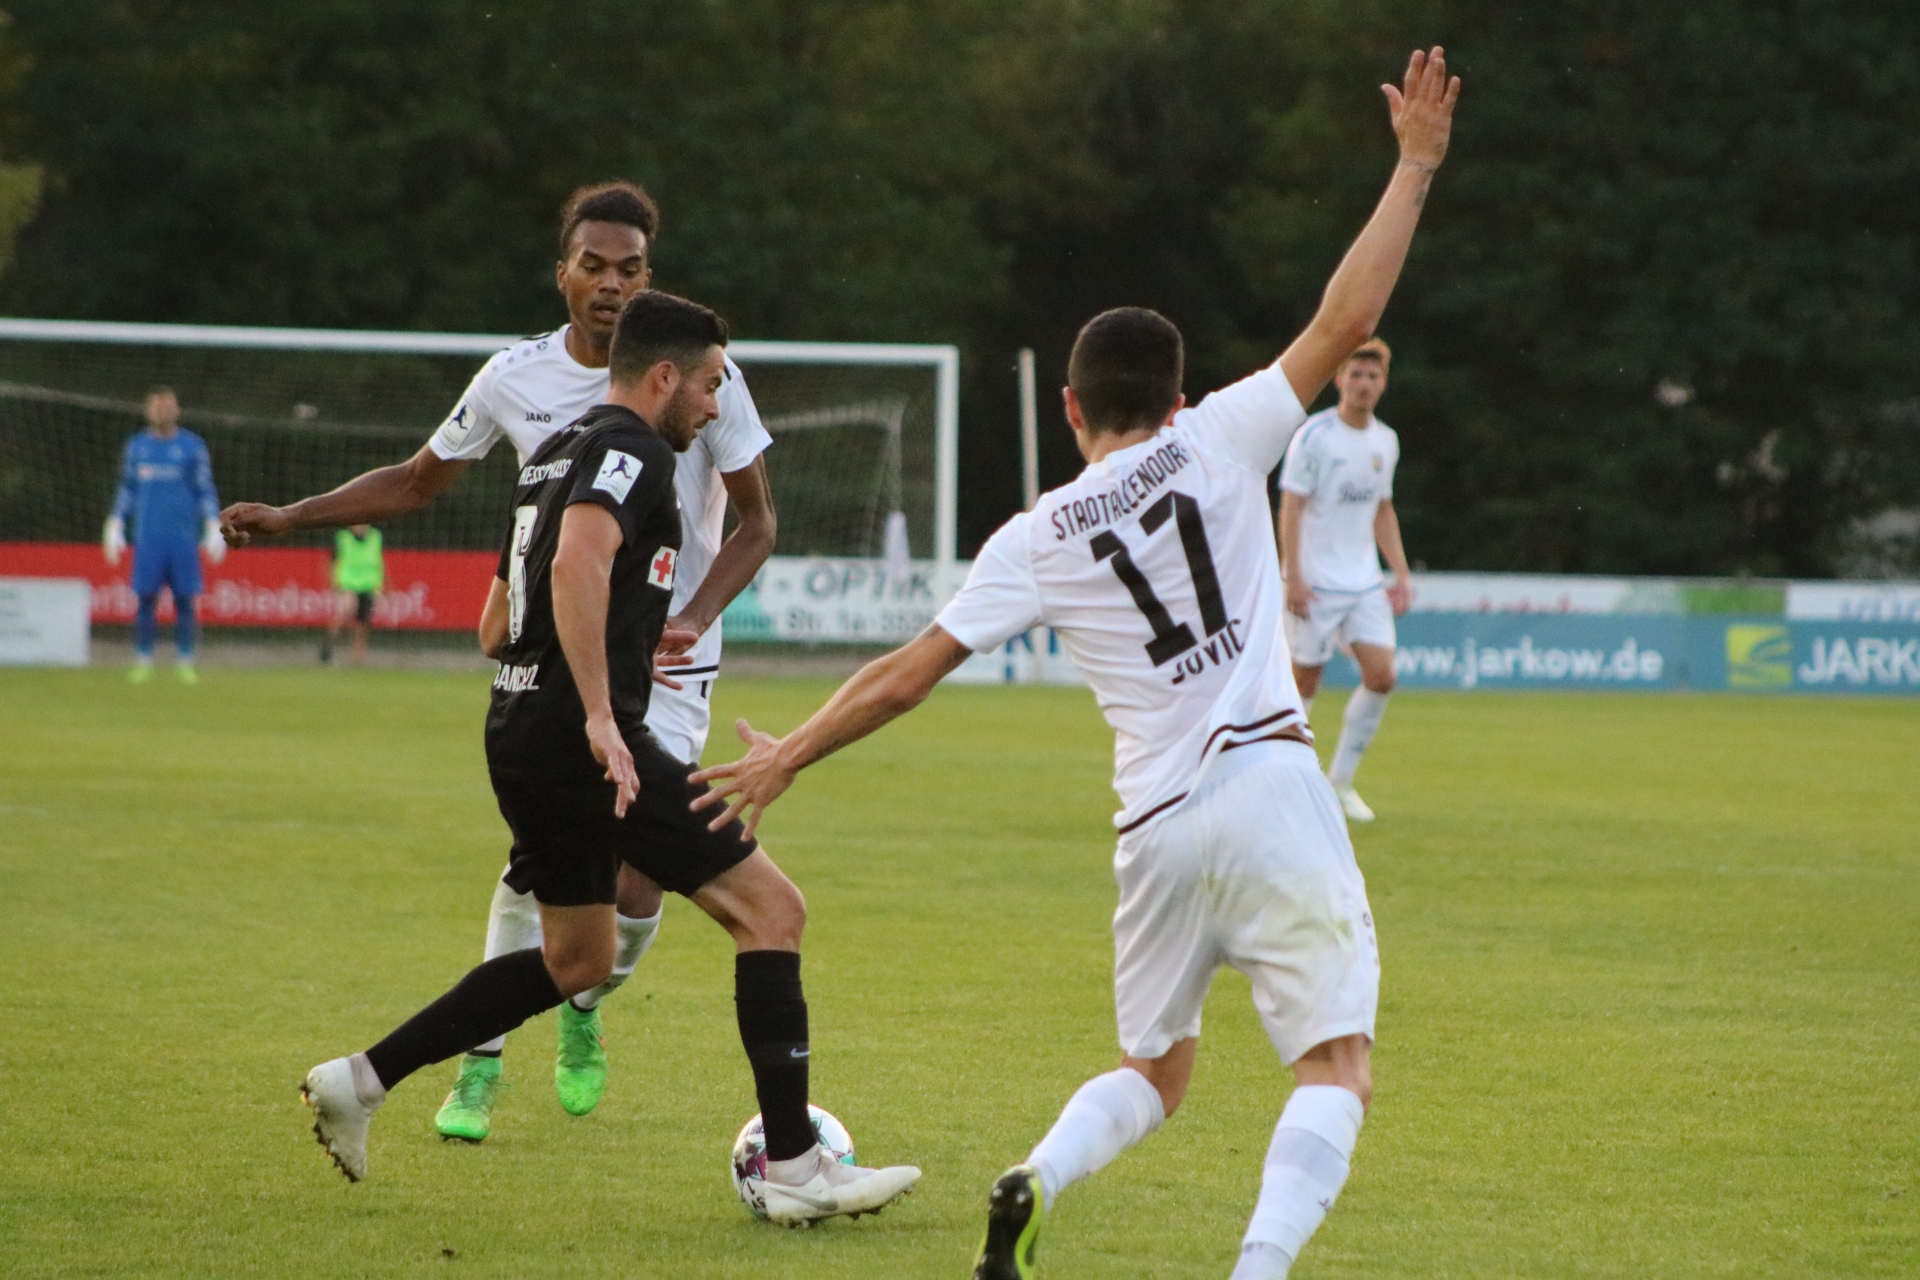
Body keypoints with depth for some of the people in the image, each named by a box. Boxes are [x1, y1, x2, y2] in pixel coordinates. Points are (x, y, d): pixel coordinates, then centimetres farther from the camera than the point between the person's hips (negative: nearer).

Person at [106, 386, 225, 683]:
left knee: (185, 598, -4)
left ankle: (184, 661, 2)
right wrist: (115, 525, 12)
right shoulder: (136, 446, 12)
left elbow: (206, 491, 7)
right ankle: (143, 661, 2)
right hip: (147, 536, 1)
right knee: (145, 597, -3)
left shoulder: (192, 446, 5)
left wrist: (214, 528, -2)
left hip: (184, 536, -1)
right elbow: (126, 489, 19)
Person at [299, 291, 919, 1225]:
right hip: (580, 738, -10)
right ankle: (795, 1169, -10)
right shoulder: (632, 451, -8)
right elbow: (577, 564, -28)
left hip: (519, 736, 10)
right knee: (770, 909, -6)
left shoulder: (556, 454, 21)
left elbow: (494, 629, 26)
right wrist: (600, 715, -33)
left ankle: (359, 1080, 20)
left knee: (578, 958, 23)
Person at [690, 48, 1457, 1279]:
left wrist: (787, 759, 20)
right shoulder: (1214, 443, 3)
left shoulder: (1040, 539, 8)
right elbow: (1345, 323, -1)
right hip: (1272, 786, -3)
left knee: (1157, 1072, 21)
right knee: (1339, 1065, -2)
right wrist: (1414, 167, 6)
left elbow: (908, 674, 7)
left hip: (1158, 826, 3)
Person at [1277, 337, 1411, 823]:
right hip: (1315, 582, -6)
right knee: (1304, 682, -2)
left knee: (1381, 675, -7)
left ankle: (1341, 780, 5)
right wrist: (1293, 576, -18)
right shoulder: (1314, 435, -9)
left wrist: (1401, 574, 14)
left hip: (1365, 582, 6)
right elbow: (1291, 507, -11)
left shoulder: (1385, 441, 10)